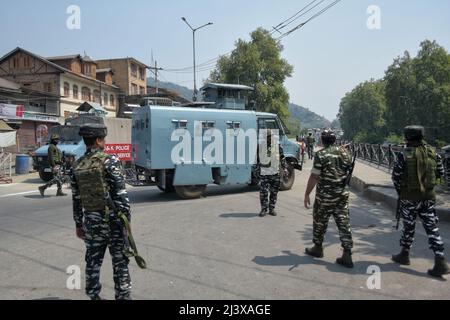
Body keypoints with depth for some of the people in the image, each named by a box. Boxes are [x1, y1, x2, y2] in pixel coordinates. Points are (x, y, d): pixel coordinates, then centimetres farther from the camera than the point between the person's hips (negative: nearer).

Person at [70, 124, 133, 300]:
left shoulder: (77, 166, 5)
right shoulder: (110, 161, -12)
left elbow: (76, 200, 8)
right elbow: (120, 194, -16)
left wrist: (79, 225, 16)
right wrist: (127, 219, -9)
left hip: (91, 221, 5)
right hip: (112, 219, -5)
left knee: (93, 261, 15)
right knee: (120, 262, 7)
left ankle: (93, 296, 26)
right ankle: (123, 296, 14)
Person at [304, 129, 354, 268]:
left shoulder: (320, 155, -13)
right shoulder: (344, 152, 4)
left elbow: (314, 176, -16)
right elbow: (348, 171, 16)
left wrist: (307, 194, -10)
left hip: (325, 195, -5)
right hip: (343, 194, 5)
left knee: (320, 222, 13)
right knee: (344, 223, 6)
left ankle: (318, 248, 28)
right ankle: (347, 255, 5)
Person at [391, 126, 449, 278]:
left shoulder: (404, 155, -13)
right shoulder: (433, 152, -1)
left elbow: (396, 176, -9)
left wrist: (400, 191, 8)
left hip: (410, 197, -3)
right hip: (429, 196, 3)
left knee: (409, 227, 12)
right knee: (432, 227, 8)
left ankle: (404, 255, 27)